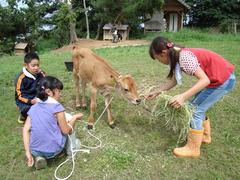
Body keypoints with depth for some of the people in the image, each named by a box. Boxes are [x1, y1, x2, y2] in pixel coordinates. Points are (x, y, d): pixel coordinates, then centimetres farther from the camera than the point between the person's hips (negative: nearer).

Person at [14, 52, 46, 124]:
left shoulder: (41, 74, -9)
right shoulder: (21, 78, -18)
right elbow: (20, 95, -16)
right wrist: (31, 101, -31)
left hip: (38, 97, 3)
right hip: (24, 99, -3)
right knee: (26, 109, -33)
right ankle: (23, 114, 6)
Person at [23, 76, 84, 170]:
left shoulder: (33, 108, 3)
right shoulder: (56, 107, -13)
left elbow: (26, 130, -2)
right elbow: (65, 131, -8)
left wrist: (28, 152, 1)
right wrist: (75, 117, 7)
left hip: (35, 150, 4)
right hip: (54, 150, -4)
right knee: (69, 123, 14)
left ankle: (39, 156, 13)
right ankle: (71, 147, 27)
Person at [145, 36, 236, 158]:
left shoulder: (184, 57, -28)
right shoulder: (177, 57, 1)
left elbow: (205, 80, -31)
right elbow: (174, 81, 8)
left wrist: (183, 96, -38)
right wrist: (156, 92, 9)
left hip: (223, 80, -9)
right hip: (215, 78, 9)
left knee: (195, 110, -6)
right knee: (194, 105, 15)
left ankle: (193, 149, 10)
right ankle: (205, 136, 35)